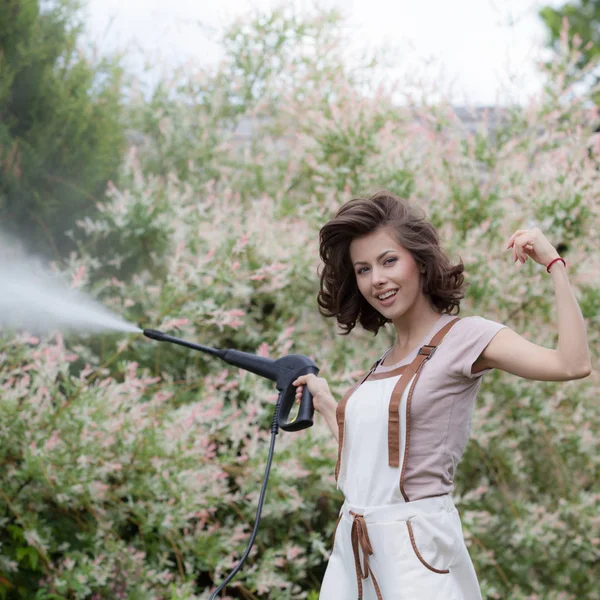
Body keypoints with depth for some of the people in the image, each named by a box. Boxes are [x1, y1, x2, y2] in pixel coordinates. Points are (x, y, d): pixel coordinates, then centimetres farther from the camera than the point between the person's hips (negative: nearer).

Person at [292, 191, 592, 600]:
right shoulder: (387, 360, 15)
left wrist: (554, 264, -18)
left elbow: (573, 364, -21)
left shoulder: (464, 337, -6)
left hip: (416, 549, -7)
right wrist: (324, 404, 29)